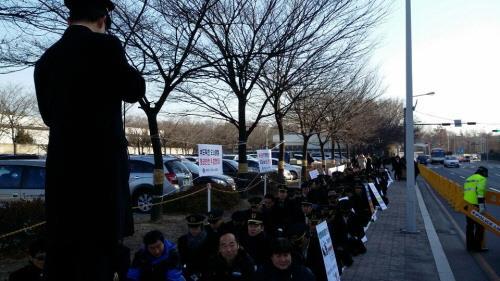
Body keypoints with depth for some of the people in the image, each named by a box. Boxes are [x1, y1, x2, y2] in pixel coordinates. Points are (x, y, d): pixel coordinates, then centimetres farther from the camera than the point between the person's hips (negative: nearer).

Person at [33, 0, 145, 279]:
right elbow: (135, 90, 0)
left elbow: (49, 115, 19)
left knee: (61, 247, 12)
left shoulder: (46, 59, 13)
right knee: (98, 247, -1)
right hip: (101, 161, -6)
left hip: (60, 165, 7)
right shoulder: (105, 45, -7)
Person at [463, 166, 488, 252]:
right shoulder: (482, 179, -3)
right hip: (476, 205, -8)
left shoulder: (468, 179, 21)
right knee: (480, 226, 1)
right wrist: (481, 205, -22)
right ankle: (477, 246, 4)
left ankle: (469, 245, 20)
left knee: (469, 226, 14)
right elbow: (480, 192, -18)